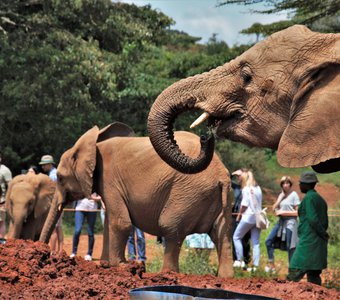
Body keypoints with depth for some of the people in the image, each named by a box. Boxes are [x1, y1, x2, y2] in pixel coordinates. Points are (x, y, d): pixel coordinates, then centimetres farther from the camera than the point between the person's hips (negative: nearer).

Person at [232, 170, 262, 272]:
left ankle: (240, 260, 0)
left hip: (248, 217, -6)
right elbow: (260, 203, 10)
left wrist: (239, 214, 4)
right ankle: (255, 265, 2)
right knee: (255, 243, 6)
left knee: (236, 237, 7)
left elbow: (244, 204, -10)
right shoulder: (258, 188, 11)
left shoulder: (246, 189, -7)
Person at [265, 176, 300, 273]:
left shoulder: (294, 195, -6)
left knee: (290, 247, -4)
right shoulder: (281, 195, 13)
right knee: (269, 241, 2)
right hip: (281, 222, 7)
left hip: (290, 223, -7)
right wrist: (280, 198, -2)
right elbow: (274, 208, 10)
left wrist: (284, 212, -13)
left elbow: (298, 212, -10)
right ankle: (271, 265, 11)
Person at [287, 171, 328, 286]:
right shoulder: (320, 199, 18)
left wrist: (323, 234, -10)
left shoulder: (309, 198, -10)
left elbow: (313, 219, -18)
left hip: (308, 241, -9)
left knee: (295, 272, -12)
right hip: (319, 242, 9)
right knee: (314, 274, 9)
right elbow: (325, 222, 18)